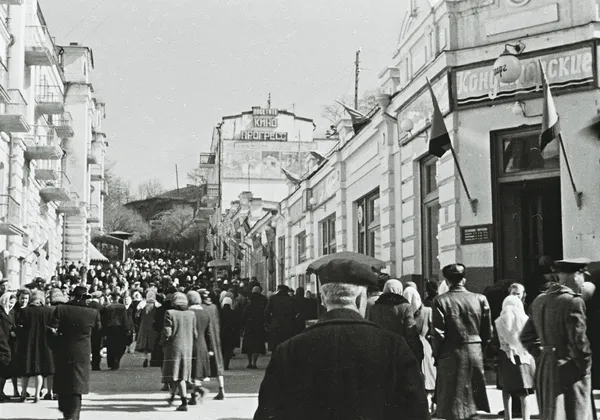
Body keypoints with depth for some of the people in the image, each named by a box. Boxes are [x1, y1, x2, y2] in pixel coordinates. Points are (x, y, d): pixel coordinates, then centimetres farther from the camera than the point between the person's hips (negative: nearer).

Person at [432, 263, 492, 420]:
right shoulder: (480, 299, 0)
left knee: (453, 403, 4)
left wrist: (437, 354, 2)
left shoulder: (440, 301, -9)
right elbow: (487, 332, 4)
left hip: (451, 354, -3)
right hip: (475, 353, 3)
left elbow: (438, 333, -11)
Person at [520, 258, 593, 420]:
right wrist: (585, 366, -6)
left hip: (544, 370, 8)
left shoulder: (539, 300, 10)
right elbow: (578, 340, -19)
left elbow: (526, 336, 14)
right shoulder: (573, 301, -15)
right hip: (569, 370, -8)